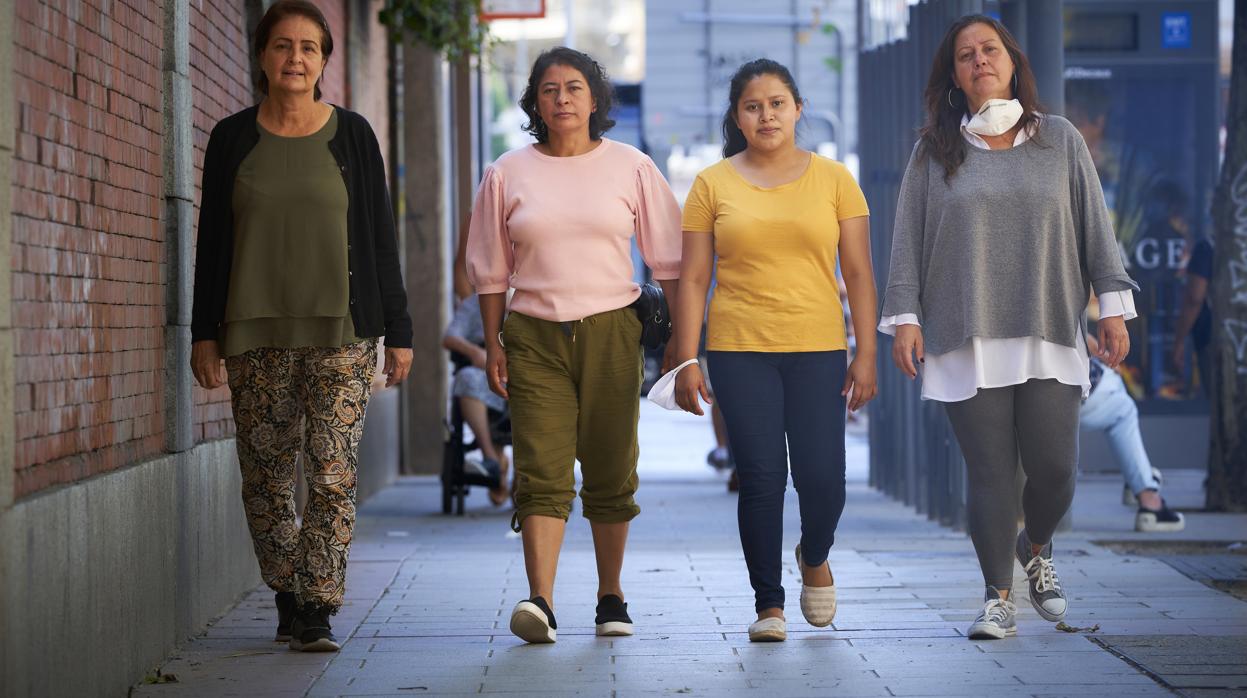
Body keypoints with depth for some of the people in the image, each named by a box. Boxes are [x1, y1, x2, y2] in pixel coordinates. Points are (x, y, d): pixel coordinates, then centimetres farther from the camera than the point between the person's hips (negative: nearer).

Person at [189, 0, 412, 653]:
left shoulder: (352, 135, 6)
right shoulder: (232, 139, 8)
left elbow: (380, 237, 7)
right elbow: (212, 241, 10)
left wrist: (397, 330, 4)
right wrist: (205, 333, 4)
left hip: (340, 330, -2)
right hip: (256, 333, 2)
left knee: (333, 473, -10)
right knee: (265, 477, 4)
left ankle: (318, 611, -8)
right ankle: (287, 599, 18)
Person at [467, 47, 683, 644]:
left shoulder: (631, 167, 5)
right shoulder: (507, 174, 7)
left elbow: (668, 259, 8)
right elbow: (490, 269, 12)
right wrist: (492, 343, 7)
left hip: (611, 331, 0)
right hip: (535, 336, 0)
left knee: (611, 472, 5)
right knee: (541, 473, -11)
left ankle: (611, 597, 17)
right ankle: (540, 601, -20)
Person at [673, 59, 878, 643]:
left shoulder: (833, 179, 7)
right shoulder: (713, 184, 6)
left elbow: (858, 273, 6)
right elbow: (693, 279, 5)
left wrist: (866, 354, -1)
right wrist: (686, 361, -2)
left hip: (818, 351, 0)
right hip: (740, 352, 0)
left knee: (822, 478, -6)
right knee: (761, 479, -4)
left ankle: (814, 557, 27)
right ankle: (768, 602, 10)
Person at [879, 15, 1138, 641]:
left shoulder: (1060, 141, 9)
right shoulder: (935, 152, 7)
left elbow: (1095, 228, 9)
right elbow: (908, 239, 6)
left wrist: (1113, 308, 4)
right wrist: (904, 317, -2)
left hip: (1049, 334, 1)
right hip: (966, 339, -1)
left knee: (1054, 466, -5)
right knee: (989, 471, -3)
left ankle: (1035, 549, 27)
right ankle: (998, 599, 9)